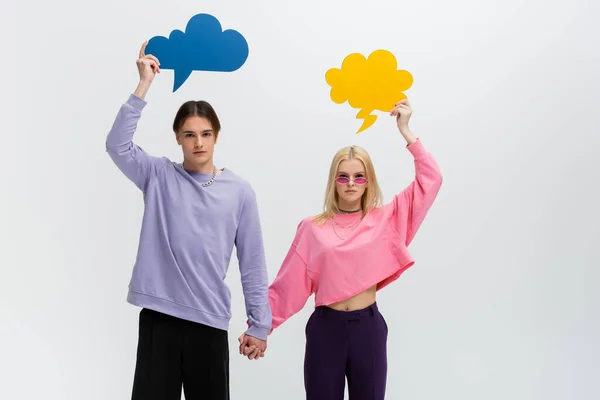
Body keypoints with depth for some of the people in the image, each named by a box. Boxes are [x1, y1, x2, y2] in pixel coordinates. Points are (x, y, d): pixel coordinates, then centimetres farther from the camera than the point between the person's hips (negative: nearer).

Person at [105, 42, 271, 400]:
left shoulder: (239, 191, 2)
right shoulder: (159, 177, 3)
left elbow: (253, 264, 3)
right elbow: (117, 145, -14)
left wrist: (259, 324, 2)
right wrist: (144, 85, -17)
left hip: (209, 320, 0)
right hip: (159, 315, 0)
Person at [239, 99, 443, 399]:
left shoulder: (385, 220, 3)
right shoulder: (312, 228, 1)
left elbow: (430, 180, -2)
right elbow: (287, 285, 1)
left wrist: (406, 132, -6)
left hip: (368, 327, 1)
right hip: (325, 328, -1)